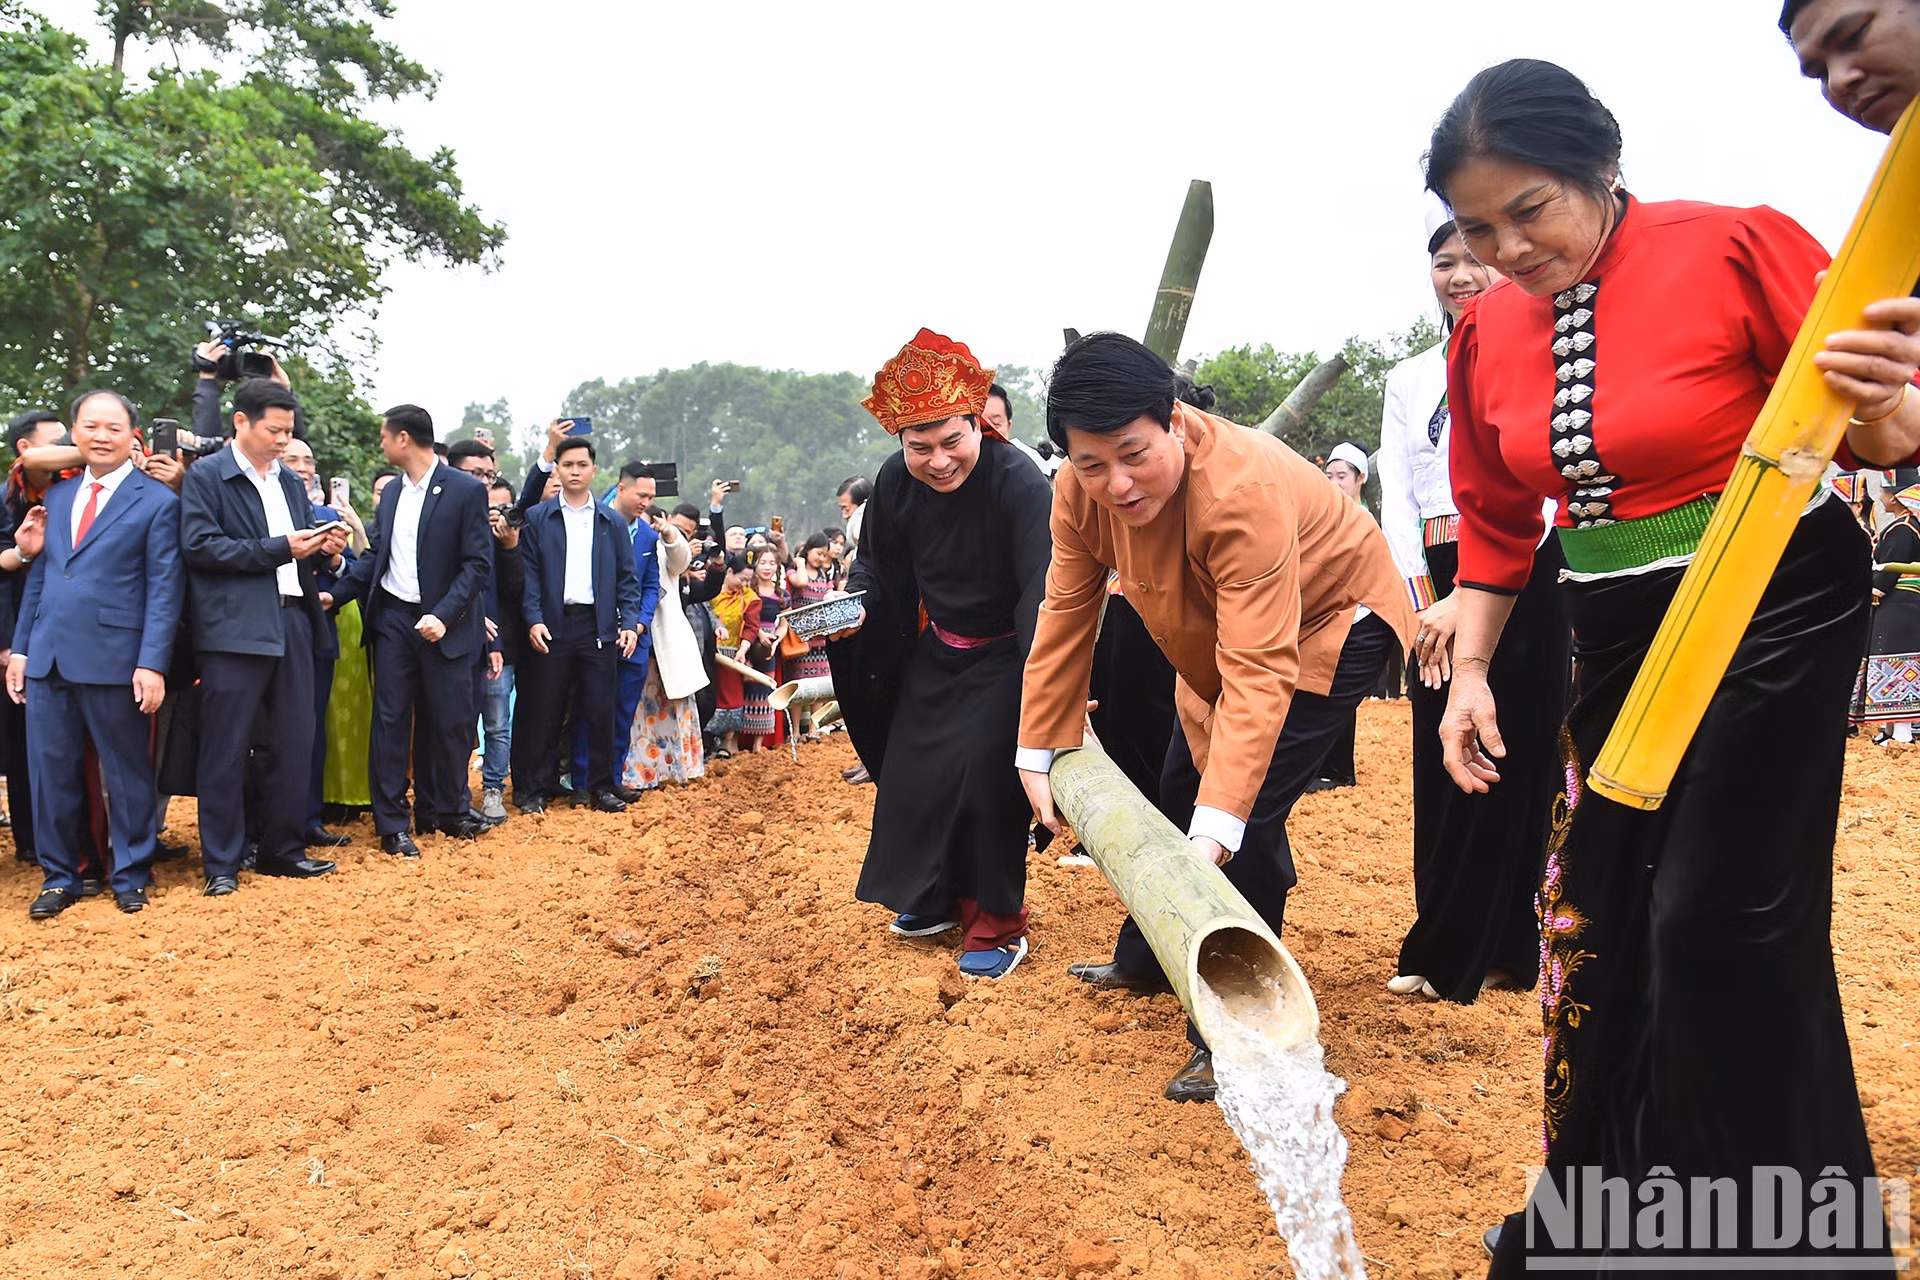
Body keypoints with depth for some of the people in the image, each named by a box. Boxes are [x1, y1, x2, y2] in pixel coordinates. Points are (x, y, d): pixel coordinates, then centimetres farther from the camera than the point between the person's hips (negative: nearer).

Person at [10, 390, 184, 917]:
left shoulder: (157, 501, -2)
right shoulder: (57, 494, 15)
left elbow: (164, 590, -7)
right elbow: (39, 575, 18)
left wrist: (152, 664, -14)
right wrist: (20, 647, 11)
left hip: (114, 660, -5)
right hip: (48, 657, 5)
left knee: (128, 774, 5)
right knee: (52, 771, 9)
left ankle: (130, 876, 19)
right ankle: (59, 877, 22)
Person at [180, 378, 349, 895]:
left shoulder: (291, 481, 17)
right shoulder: (205, 476, -3)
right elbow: (199, 546, -13)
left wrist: (323, 547, 0)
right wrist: (279, 548, -16)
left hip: (292, 623, 6)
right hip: (235, 629, -6)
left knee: (293, 745, 10)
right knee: (226, 750, 1)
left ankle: (283, 850, 21)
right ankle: (221, 863, 10)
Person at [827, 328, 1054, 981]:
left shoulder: (1019, 482, -29)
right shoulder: (894, 483, -12)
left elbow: (1041, 588, -37)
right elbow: (881, 566, 3)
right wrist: (854, 606, -18)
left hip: (1003, 657, -6)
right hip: (935, 651, 6)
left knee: (984, 773, -15)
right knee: (912, 770, 11)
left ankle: (997, 925, 5)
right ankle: (937, 900, 33)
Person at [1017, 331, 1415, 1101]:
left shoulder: (1242, 490, -41)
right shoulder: (1081, 491, -21)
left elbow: (1259, 672, -44)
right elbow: (1066, 617, -13)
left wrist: (1216, 830, -50)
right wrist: (1039, 754, -15)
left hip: (1328, 622, -7)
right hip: (1212, 639, 7)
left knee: (1247, 811, -19)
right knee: (1178, 791, 18)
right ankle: (1145, 963, 40)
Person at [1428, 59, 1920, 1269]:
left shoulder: (1737, 247, -15)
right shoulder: (1486, 335, 0)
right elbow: (1495, 523, 9)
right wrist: (1469, 671, 4)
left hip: (1774, 612, -5)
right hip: (1617, 635, 6)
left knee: (1718, 922, -7)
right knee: (1597, 914, 11)